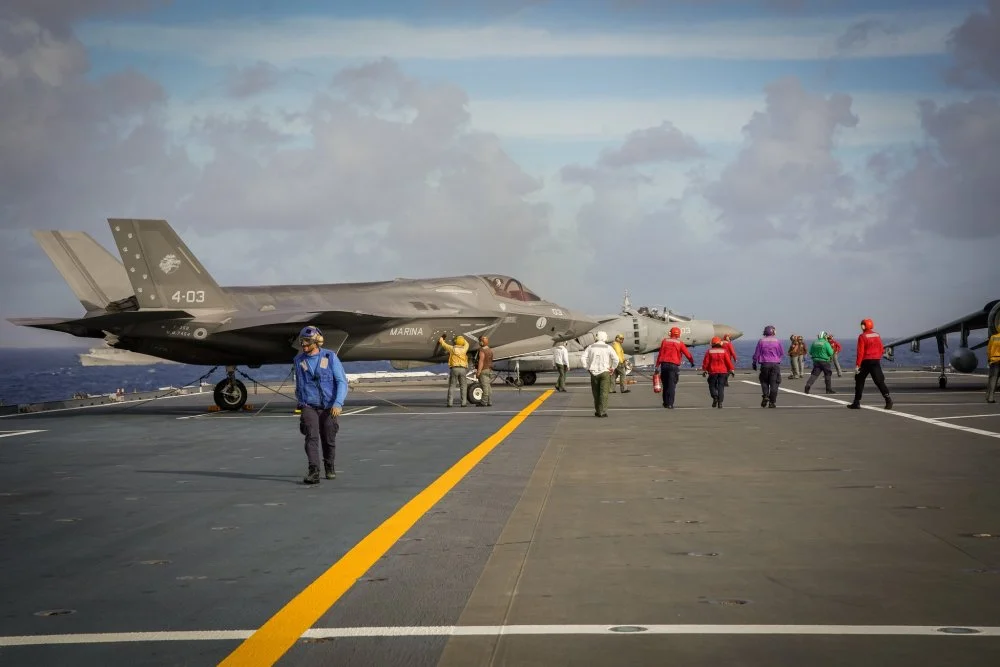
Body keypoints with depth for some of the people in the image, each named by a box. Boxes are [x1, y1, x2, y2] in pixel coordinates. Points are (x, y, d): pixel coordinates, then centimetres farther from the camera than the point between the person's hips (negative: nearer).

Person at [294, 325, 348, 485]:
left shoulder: (330, 357, -4)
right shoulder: (299, 360, 4)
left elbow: (342, 381, -6)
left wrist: (338, 403, -18)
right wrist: (301, 403, 24)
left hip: (329, 407, -1)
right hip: (309, 406, 1)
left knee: (329, 440, 7)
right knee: (311, 437, -17)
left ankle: (329, 468, 32)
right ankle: (313, 472, -25)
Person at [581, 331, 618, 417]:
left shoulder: (591, 347, 4)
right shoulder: (608, 347, -2)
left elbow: (584, 357, -4)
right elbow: (616, 359, -11)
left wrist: (587, 368, 4)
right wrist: (613, 368, 1)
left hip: (594, 372, 2)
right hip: (605, 372, -2)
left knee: (596, 393, 13)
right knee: (604, 393, -3)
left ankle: (597, 411, 17)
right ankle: (603, 412, -11)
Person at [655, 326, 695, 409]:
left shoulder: (665, 341, 9)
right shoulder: (680, 343, 0)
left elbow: (660, 354, 7)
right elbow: (687, 354, 4)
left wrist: (657, 365, 8)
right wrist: (692, 361, 21)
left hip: (664, 364, 3)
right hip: (673, 365, -3)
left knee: (665, 384, 15)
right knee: (671, 385, -3)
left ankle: (665, 403, 23)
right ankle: (670, 403, -10)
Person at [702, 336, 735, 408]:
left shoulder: (709, 351, 0)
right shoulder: (724, 351, 1)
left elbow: (706, 362, -1)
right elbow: (728, 361, -1)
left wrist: (704, 370, 5)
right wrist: (731, 370, 5)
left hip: (713, 372, -1)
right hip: (722, 372, 1)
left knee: (712, 385, 12)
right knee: (721, 387, 3)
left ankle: (715, 397, -13)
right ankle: (720, 402, -4)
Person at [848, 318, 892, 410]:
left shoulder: (862, 337, -9)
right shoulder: (877, 335, 8)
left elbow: (860, 352, -13)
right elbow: (881, 349, 12)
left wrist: (857, 365, -13)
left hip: (866, 362, -4)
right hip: (876, 361, 4)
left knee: (859, 380, 10)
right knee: (879, 381, 1)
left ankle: (857, 403, 12)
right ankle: (887, 397, -18)